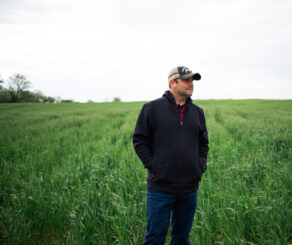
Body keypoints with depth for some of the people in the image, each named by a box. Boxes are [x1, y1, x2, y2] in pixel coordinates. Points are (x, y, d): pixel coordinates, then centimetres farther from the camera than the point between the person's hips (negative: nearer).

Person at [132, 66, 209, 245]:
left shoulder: (197, 112, 11)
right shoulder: (153, 108, -4)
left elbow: (203, 143, 21)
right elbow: (139, 140, -1)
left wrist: (201, 166, 8)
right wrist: (152, 166, -7)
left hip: (189, 188, 5)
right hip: (160, 188, -4)